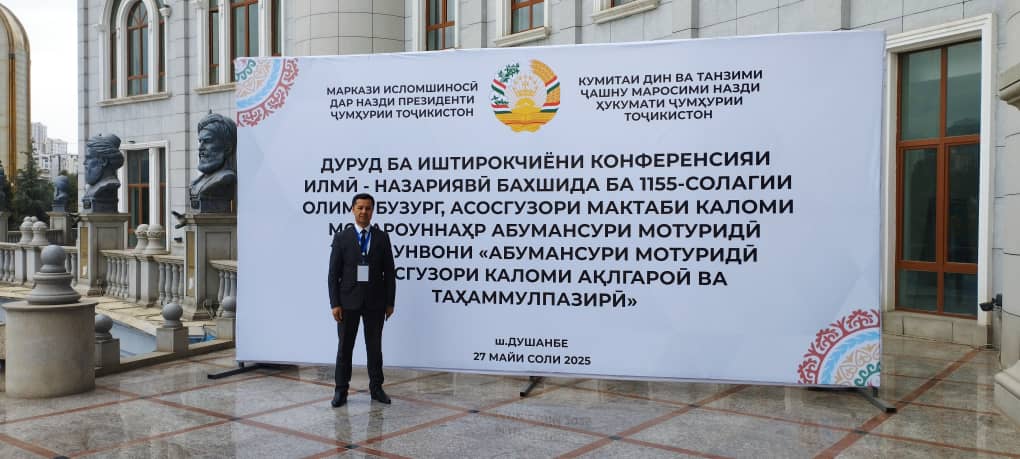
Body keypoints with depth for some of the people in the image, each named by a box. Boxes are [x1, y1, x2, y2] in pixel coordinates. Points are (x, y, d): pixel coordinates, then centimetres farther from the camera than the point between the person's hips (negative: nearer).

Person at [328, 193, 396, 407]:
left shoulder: (382, 237, 4)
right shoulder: (341, 237, 1)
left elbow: (389, 272, 4)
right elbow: (334, 274, -1)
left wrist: (390, 302, -1)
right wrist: (335, 304, -7)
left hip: (375, 301, 1)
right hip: (348, 301, -1)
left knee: (374, 347, 9)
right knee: (344, 347, 5)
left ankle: (376, 388, 19)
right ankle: (341, 390, 15)